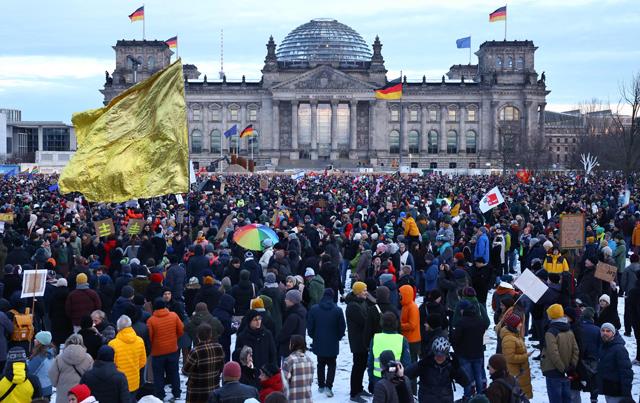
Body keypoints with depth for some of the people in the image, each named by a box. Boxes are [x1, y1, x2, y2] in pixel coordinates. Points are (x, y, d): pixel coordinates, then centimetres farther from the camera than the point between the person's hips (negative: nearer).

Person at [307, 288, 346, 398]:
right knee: (331, 365, 8)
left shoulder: (314, 309, -7)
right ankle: (328, 386, -7)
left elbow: (310, 326, -2)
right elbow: (342, 327, -5)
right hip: (333, 343, -2)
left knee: (321, 364, 19)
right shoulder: (338, 310, -11)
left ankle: (321, 385, 23)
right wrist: (338, 337, 13)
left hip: (319, 343, 2)